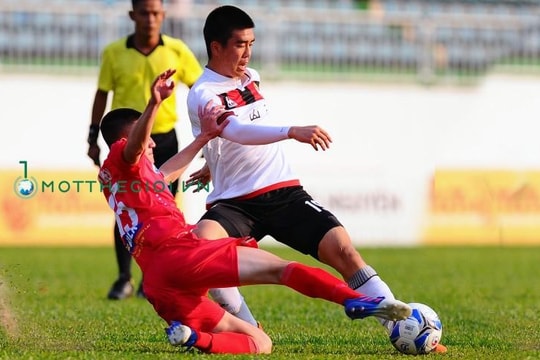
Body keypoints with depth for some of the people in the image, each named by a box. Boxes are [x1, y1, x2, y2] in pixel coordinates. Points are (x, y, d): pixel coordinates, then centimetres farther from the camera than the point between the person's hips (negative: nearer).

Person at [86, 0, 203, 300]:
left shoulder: (177, 51, -2)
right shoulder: (114, 53, -2)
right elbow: (102, 95, 7)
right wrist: (94, 139, 5)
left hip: (164, 141, 0)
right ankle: (124, 279, 9)